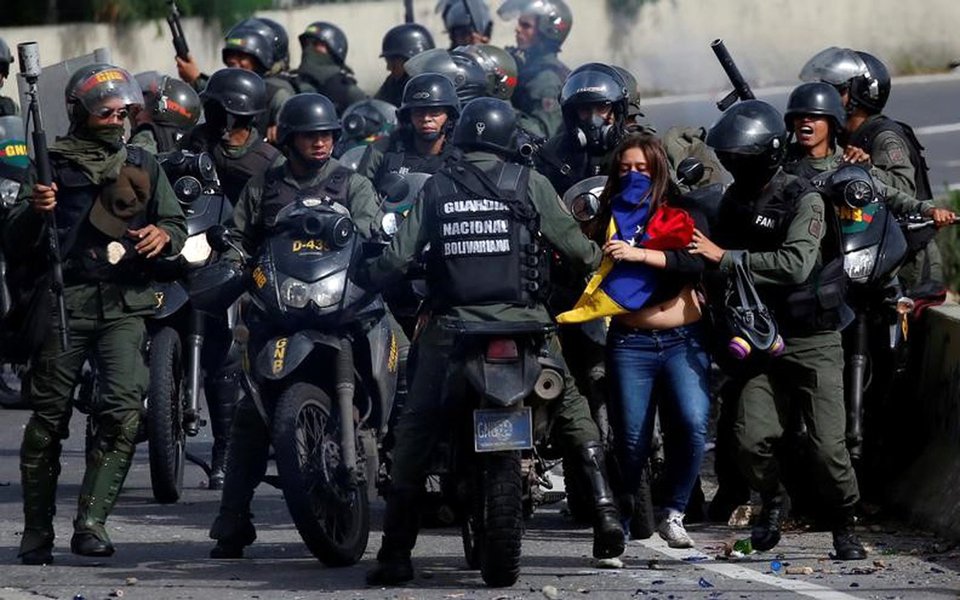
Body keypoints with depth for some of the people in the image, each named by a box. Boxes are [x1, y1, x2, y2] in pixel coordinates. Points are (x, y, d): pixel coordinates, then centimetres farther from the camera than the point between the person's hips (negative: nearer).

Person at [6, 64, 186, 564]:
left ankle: (91, 522, -17)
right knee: (48, 418, -1)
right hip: (63, 301, -2)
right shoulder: (52, 165, 8)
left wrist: (164, 235, -3)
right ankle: (36, 534, 7)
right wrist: (34, 211, -17)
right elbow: (15, 245, 4)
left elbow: (176, 224, 20)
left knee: (124, 410, -17)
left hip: (125, 303, 2)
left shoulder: (143, 166, 18)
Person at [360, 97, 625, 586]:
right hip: (522, 320, 0)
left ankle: (396, 550, 0)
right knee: (572, 408, 16)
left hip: (452, 324, 0)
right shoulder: (528, 184, 2)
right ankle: (604, 509, 1)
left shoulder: (437, 187, 5)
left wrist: (362, 279, 19)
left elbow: (399, 255, 1)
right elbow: (572, 244, 2)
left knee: (415, 429, 7)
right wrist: (603, 258, 24)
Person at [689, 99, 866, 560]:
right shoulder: (736, 199, 9)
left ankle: (844, 526, 11)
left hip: (813, 342, -5)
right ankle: (772, 501, 19)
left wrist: (725, 257, -27)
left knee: (827, 445, -8)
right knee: (752, 439, -10)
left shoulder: (804, 200, -14)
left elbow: (796, 263, -28)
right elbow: (720, 255, 25)